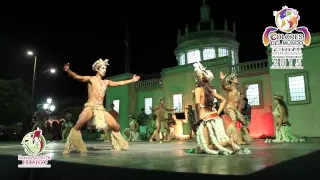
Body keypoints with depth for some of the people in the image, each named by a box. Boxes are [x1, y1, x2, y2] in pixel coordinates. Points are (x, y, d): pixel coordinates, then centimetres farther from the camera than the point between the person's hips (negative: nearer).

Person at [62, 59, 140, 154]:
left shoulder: (106, 82, 16)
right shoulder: (90, 79, 0)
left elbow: (119, 83, 24)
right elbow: (78, 77, -16)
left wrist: (132, 80, 28)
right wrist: (68, 71, -36)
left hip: (101, 109, 6)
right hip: (90, 107, -6)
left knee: (116, 127, 3)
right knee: (79, 125, -33)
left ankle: (118, 145, 27)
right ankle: (69, 148, -21)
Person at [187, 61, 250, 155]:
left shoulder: (198, 89, -8)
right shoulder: (210, 89, 13)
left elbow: (197, 103, -28)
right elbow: (223, 100, 22)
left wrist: (198, 117, -16)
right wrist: (218, 113, 15)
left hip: (206, 120, -7)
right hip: (215, 119, 7)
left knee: (207, 147, -2)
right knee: (216, 141, 19)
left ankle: (229, 142, -19)